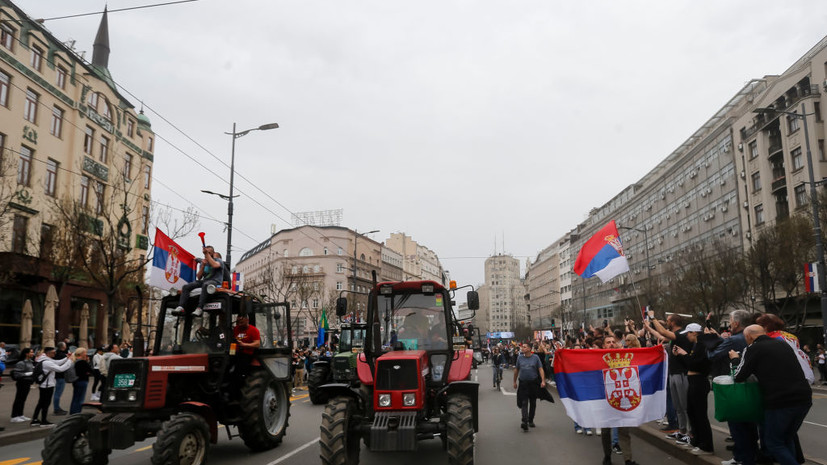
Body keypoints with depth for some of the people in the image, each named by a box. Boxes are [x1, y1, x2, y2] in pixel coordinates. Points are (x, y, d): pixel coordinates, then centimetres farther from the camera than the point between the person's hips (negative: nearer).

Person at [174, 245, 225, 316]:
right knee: (186, 286, -10)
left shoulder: (218, 260, 4)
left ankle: (199, 308, -46)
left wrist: (207, 254, -18)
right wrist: (203, 266, -2)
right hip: (204, 281, 6)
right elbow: (198, 277, 11)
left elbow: (215, 265, -24)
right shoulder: (202, 263, 19)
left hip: (215, 281, -6)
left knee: (205, 285, -40)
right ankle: (180, 307, -22)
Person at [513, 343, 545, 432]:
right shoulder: (520, 358, 4)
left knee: (533, 403, 11)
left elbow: (540, 369, -3)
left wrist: (543, 381, -14)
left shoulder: (535, 357, -1)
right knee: (524, 403, -10)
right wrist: (515, 382, 15)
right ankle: (524, 421, -18)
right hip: (523, 383, 0)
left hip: (534, 383, 0)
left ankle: (531, 420, 25)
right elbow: (516, 370, 12)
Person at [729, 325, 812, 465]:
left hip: (779, 402, -7)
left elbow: (739, 377, -3)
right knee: (787, 438, 23)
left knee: (773, 442, 8)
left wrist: (735, 359, 15)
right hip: (804, 399, 7)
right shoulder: (783, 344, 15)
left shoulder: (753, 348, -5)